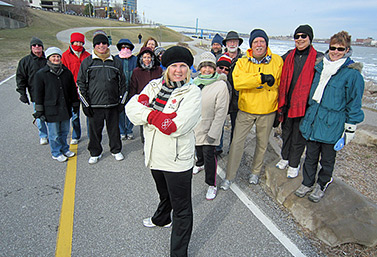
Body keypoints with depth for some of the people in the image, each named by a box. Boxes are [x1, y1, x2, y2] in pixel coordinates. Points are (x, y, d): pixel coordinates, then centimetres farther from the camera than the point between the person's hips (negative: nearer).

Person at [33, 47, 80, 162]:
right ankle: (56, 153, 22)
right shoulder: (41, 74, -4)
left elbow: (73, 90, 14)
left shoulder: (66, 72, 7)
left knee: (64, 131, 16)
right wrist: (39, 110, -4)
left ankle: (64, 149, 35)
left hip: (65, 108, 4)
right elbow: (38, 94, -2)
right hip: (51, 110, -4)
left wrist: (75, 104, 14)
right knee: (54, 133, 5)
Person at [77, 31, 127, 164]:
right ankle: (95, 153, 27)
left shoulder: (116, 62, 8)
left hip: (113, 104, 1)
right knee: (94, 130, 9)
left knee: (114, 128, 11)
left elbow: (122, 83, 11)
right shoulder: (87, 62, 3)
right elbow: (81, 84, 3)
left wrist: (122, 101, 5)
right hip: (94, 105, -1)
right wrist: (85, 104, -4)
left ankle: (116, 150, 30)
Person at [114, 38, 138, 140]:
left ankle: (129, 131, 19)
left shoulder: (135, 59, 7)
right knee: (120, 111, 2)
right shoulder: (115, 59, 6)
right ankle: (122, 132, 15)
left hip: (131, 89, 1)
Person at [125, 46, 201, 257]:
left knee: (181, 208, 8)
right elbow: (132, 108, -9)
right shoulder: (154, 86, 3)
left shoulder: (192, 92, -13)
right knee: (164, 194, 33)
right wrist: (157, 115, -23)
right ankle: (162, 219, 62)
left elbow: (176, 126, -26)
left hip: (178, 160, -6)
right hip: (155, 155, 6)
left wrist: (148, 111, -17)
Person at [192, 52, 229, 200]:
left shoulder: (221, 85, -17)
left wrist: (213, 132, -19)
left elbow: (221, 112, -18)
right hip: (195, 125, 6)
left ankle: (212, 185, 10)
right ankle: (200, 164, 55)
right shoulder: (195, 82, 0)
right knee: (198, 147, 25)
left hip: (209, 126, -6)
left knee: (208, 153, -6)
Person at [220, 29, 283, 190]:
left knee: (262, 143, 15)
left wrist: (280, 108, 11)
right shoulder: (242, 62, -3)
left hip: (267, 112, 1)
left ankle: (255, 172, 38)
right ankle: (229, 177, 14)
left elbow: (281, 84, 10)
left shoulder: (277, 61, 0)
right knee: (237, 142, -1)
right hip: (246, 110, -1)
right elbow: (236, 82, -22)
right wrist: (261, 78, -29)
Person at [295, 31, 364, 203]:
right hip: (312, 121, 4)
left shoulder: (352, 74, -9)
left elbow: (354, 103, -5)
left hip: (332, 124, -4)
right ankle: (307, 183, 34)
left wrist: (350, 129, -5)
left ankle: (322, 185, 35)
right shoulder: (320, 67, 7)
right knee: (310, 156, 15)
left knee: (327, 159, 13)